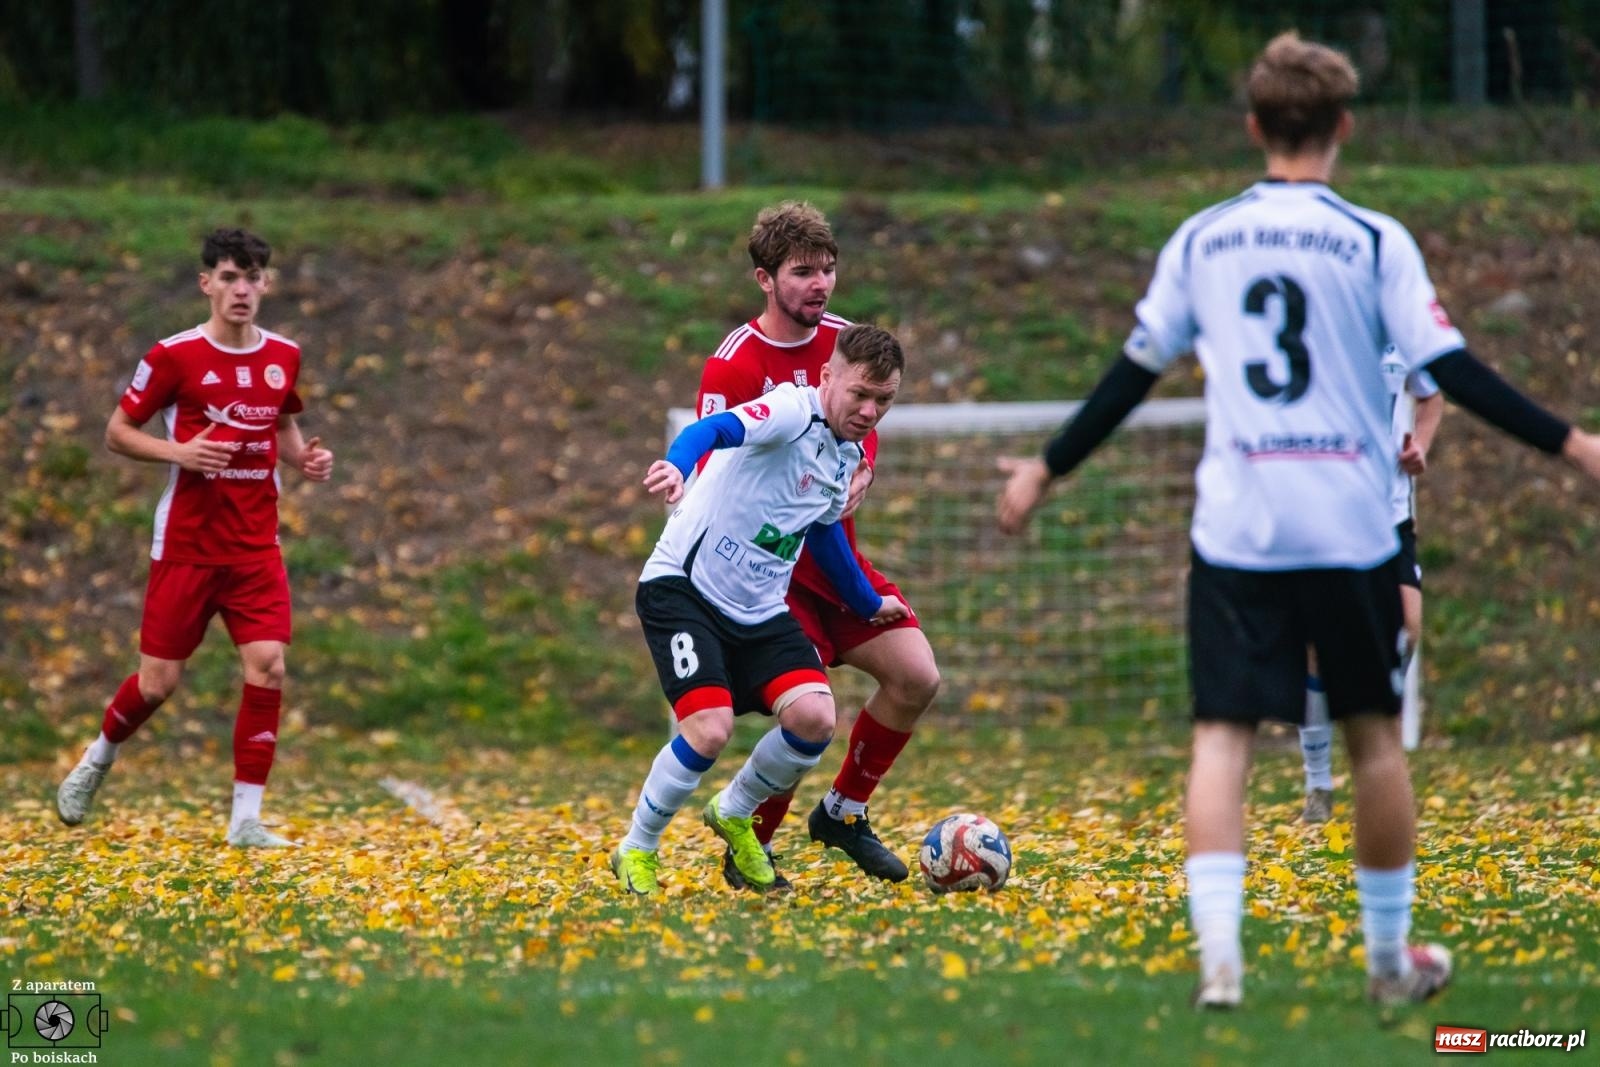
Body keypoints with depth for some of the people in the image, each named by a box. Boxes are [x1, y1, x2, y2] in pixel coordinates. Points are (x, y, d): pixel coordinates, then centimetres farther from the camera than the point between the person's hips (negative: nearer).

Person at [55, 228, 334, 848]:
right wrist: (179, 452, -18)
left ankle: (246, 819, -4)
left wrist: (305, 458, 1)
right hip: (186, 546, -3)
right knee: (158, 681, 1)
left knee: (267, 668, -12)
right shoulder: (174, 356, -8)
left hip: (256, 547, 3)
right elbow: (117, 432, -2)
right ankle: (97, 762, 33)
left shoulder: (284, 356, 5)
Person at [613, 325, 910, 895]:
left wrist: (867, 603, 42)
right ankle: (636, 851, 1)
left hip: (759, 611, 7)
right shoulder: (793, 411, -15)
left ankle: (734, 814, 14)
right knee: (711, 728, -24)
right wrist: (676, 465, -58)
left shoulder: (846, 457, 10)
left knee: (814, 718, -15)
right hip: (684, 588, -7)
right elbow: (716, 429, -35)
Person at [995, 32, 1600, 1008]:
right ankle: (1392, 958, 19)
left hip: (1235, 526, 1)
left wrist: (1047, 470, 22)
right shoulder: (1374, 241, -4)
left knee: (1223, 736, 0)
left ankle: (1218, 952, -18)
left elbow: (1134, 373, 10)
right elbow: (1451, 371, -8)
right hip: (1349, 527, -1)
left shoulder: (1202, 240, 5)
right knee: (1376, 735, 12)